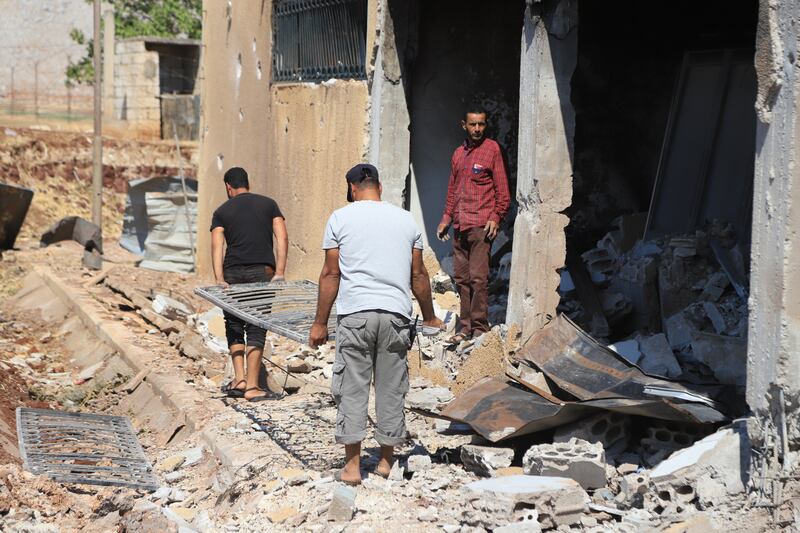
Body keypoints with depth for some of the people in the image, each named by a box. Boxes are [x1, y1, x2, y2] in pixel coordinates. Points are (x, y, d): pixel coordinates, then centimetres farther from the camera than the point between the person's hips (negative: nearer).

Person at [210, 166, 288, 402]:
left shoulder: (222, 211, 10)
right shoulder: (268, 204, 11)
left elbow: (217, 245, -5)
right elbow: (282, 238, -1)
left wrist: (219, 279, -13)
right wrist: (280, 272, -6)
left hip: (233, 273, 0)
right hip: (263, 271, 0)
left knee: (234, 326, 15)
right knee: (256, 329, 2)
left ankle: (239, 378, 5)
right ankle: (252, 386, -2)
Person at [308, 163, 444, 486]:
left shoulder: (341, 218, 5)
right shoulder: (405, 219, 12)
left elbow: (331, 273, 1)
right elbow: (418, 275, 14)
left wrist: (320, 323, 5)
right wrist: (429, 317, 26)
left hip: (355, 314, -2)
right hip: (396, 314, 2)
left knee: (352, 389, 3)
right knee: (391, 390, 10)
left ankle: (352, 466, 4)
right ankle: (386, 461, 19)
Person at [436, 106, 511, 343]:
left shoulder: (492, 149, 0)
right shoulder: (458, 154, 18)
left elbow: (502, 188, -3)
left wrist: (496, 217, -11)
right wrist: (446, 218, 17)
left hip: (481, 225, -6)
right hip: (459, 226, 6)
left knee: (478, 277, -8)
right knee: (461, 277, 6)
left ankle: (479, 327, -2)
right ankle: (465, 326, 12)